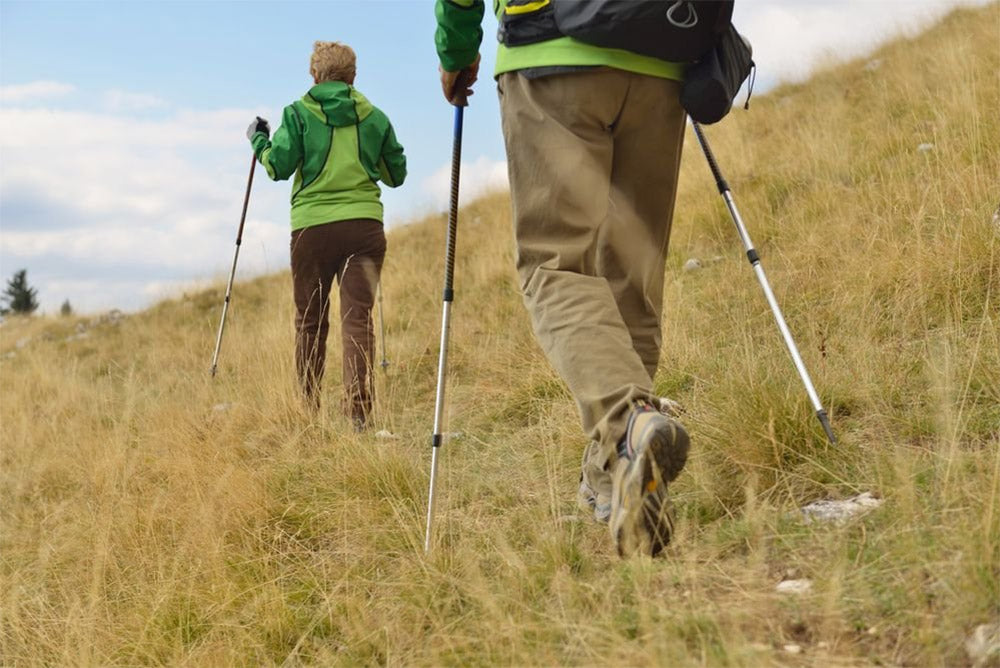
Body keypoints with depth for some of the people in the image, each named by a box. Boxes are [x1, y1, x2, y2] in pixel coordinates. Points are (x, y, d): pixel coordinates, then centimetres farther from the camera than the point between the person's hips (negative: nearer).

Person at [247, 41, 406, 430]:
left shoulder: (299, 114, 2)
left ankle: (308, 409, 18)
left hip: (312, 227, -1)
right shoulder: (374, 116, 10)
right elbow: (396, 174, 16)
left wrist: (258, 140, 15)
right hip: (364, 226, 1)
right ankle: (358, 408, -16)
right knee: (358, 316, -4)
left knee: (310, 321, 11)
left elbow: (278, 167, -3)